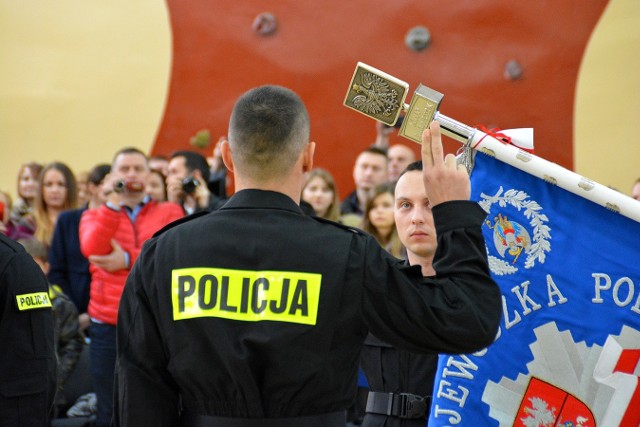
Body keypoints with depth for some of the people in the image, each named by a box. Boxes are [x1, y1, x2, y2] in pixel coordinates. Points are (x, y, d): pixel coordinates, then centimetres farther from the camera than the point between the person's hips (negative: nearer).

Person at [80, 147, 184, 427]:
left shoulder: (169, 212, 7)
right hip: (108, 328, 1)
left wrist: (128, 260, -12)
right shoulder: (95, 215, 11)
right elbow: (91, 249, -10)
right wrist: (114, 202, -10)